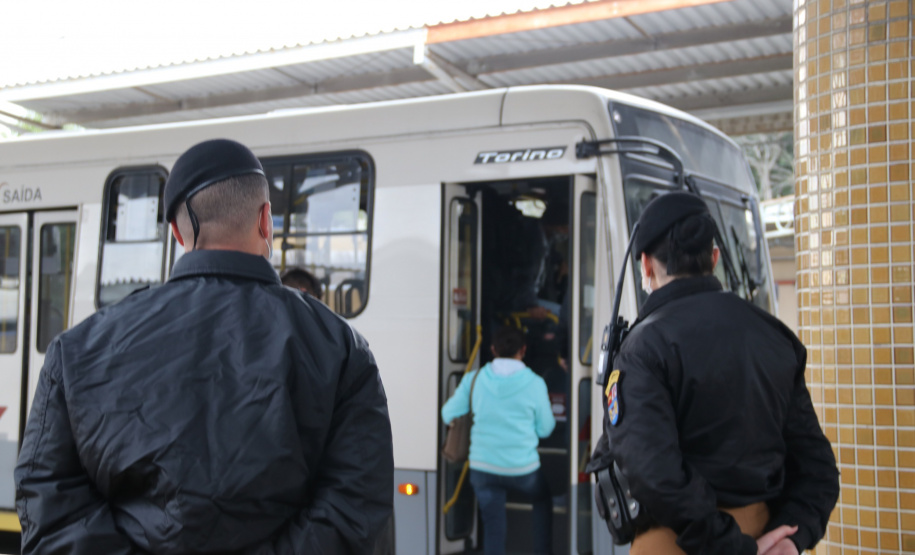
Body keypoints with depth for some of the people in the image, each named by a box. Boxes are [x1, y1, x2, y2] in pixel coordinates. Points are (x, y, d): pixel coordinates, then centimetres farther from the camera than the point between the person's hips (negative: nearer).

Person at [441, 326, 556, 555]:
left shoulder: (473, 379, -2)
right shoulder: (534, 383, -6)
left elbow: (448, 415, 4)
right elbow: (545, 429, 2)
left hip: (483, 467, 1)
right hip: (523, 468, -1)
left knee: (492, 523, 11)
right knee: (543, 500, 29)